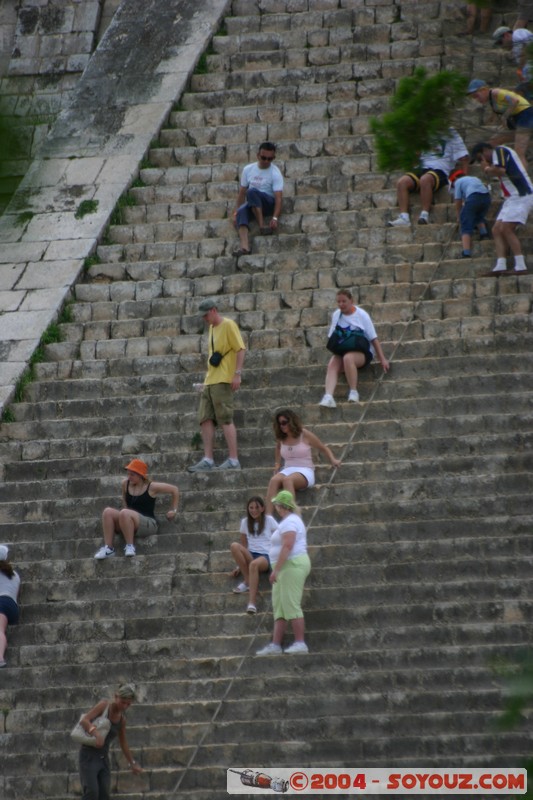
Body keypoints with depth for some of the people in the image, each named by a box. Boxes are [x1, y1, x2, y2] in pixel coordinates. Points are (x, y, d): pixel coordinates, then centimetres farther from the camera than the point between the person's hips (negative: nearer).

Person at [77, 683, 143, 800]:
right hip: (88, 755, -6)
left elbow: (123, 743, 23)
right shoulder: (104, 705, -9)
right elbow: (84, 720, -21)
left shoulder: (122, 718, 9)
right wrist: (97, 734, -39)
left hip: (103, 758, 6)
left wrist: (133, 764, 28)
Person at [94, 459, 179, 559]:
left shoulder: (151, 487, -5)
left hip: (148, 524, -6)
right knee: (107, 512, -20)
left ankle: (130, 546, -27)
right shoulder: (126, 484, 8)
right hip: (128, 522, 6)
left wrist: (174, 510, 5)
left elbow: (174, 490, 2)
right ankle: (108, 547, -28)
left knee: (124, 513, -35)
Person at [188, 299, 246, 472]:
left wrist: (237, 374, -19)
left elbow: (241, 349, -13)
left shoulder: (228, 325, -7)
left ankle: (233, 460, -9)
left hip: (224, 380, -9)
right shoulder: (212, 328, 19)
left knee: (225, 419, -10)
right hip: (210, 380, 9)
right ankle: (208, 460, 5)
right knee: (205, 419, 4)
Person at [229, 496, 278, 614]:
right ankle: (247, 581, -22)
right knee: (234, 546, -28)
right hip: (250, 556, 4)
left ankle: (252, 602, -48)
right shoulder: (245, 522, 12)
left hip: (266, 557, -4)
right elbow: (244, 546, 13)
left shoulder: (269, 520, 5)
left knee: (254, 564, -41)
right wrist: (240, 566, 6)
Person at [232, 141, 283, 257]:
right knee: (241, 211, -33)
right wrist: (236, 211, 2)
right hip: (252, 206, 4)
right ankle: (244, 246, -52)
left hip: (269, 204, -4)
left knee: (252, 191, -34)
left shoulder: (275, 173, -9)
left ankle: (262, 226, -34)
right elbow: (242, 192, 12)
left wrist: (275, 217, -31)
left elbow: (278, 197, -17)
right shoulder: (248, 169, 6)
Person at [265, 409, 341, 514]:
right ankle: (268, 516, -47)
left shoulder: (305, 435, 4)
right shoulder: (281, 439, 15)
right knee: (274, 480, -33)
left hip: (305, 472, -3)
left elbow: (324, 448, 11)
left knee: (287, 479, -39)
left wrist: (333, 460, -3)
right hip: (287, 471, 3)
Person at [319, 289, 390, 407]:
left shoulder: (362, 315, -1)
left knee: (348, 358, -39)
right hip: (342, 352, 4)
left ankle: (353, 392, -30)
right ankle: (328, 397, -49)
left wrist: (382, 359, -4)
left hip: (363, 352, -4)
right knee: (332, 364, -30)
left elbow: (374, 339, 0)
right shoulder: (336, 315, 10)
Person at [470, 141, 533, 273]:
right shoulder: (500, 154, 26)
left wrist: (486, 169, -3)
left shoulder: (500, 151, -5)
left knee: (506, 229, -17)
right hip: (512, 198, 11)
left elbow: (500, 170, -21)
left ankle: (520, 266, -18)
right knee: (497, 230, 3)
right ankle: (501, 266, -7)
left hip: (521, 196, -11)